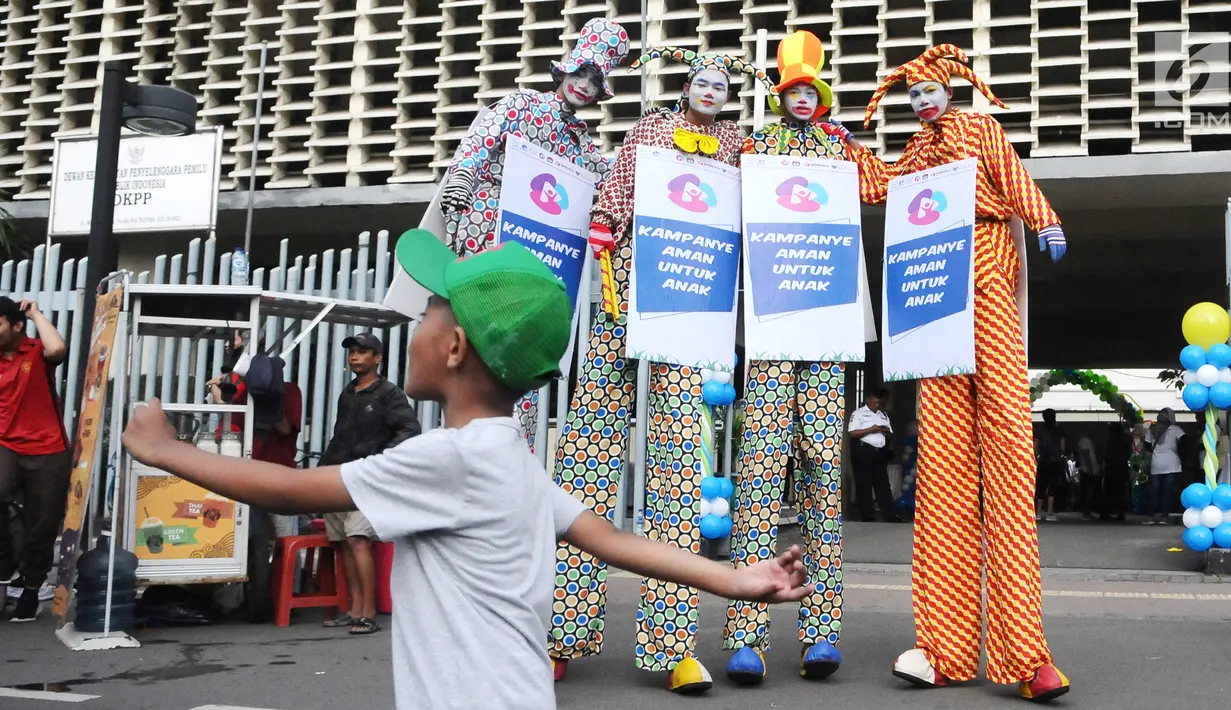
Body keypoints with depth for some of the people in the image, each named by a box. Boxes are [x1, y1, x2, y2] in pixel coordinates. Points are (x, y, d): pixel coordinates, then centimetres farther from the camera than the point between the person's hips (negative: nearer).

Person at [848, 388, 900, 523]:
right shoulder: (858, 413, -2)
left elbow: (890, 435, 19)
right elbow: (853, 433, -11)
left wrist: (886, 431, -4)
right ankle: (867, 517, 4)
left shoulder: (883, 415, 17)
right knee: (864, 485, 0)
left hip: (880, 452, 6)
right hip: (863, 451, -5)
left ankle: (891, 515, 4)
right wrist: (871, 429, -17)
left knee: (883, 484, 5)